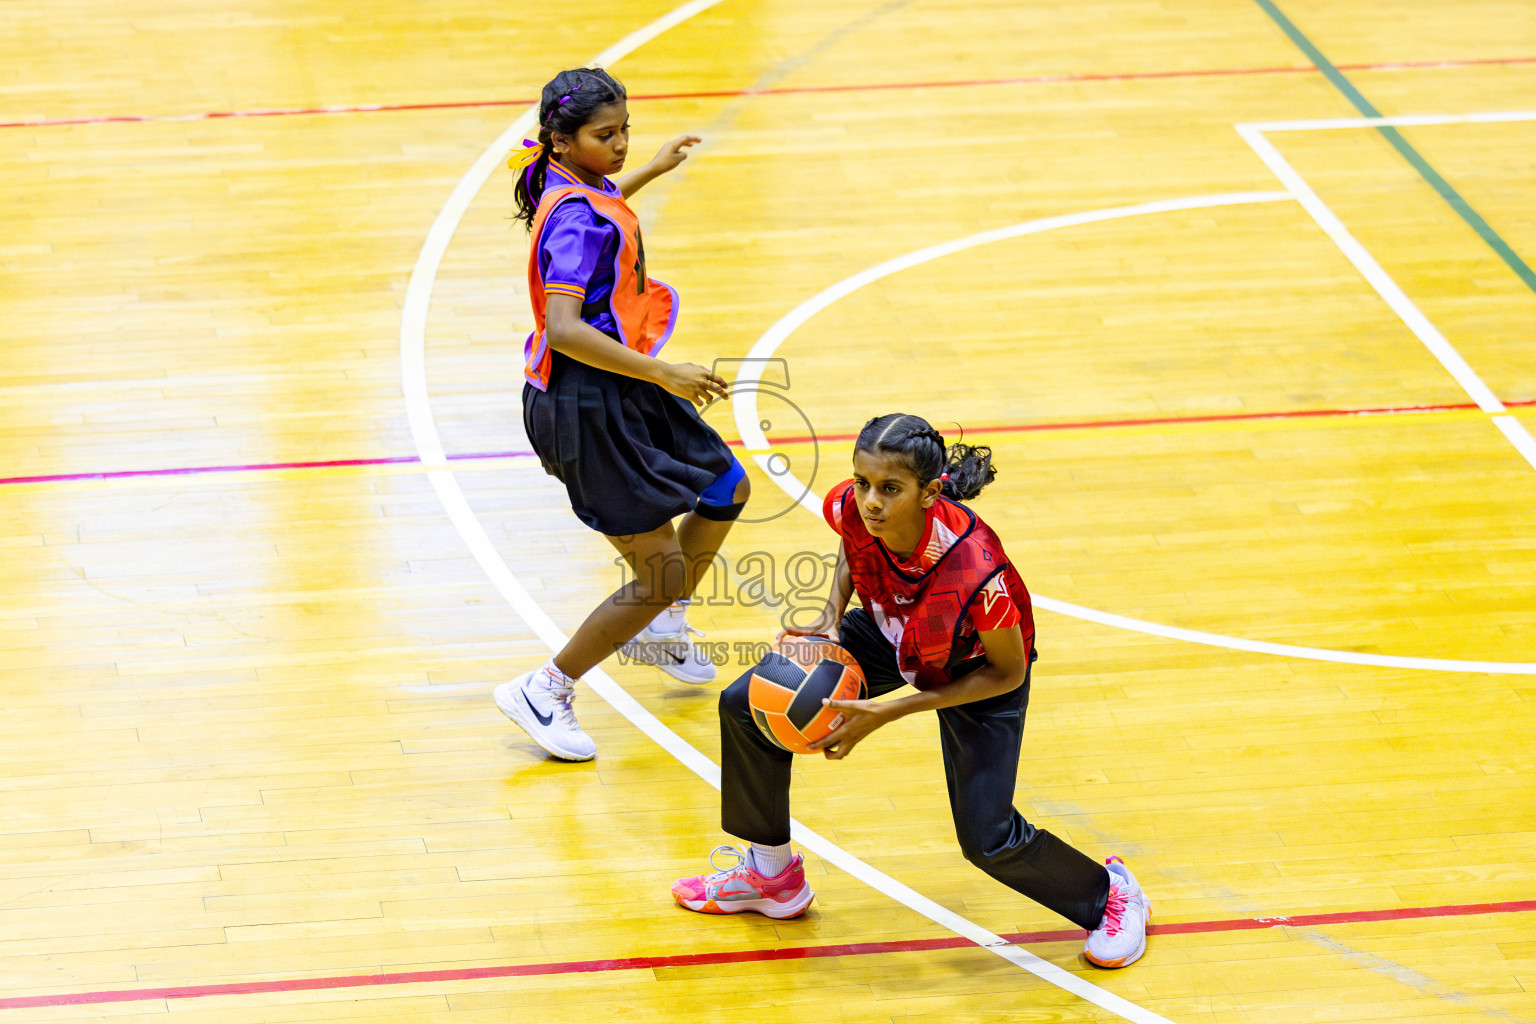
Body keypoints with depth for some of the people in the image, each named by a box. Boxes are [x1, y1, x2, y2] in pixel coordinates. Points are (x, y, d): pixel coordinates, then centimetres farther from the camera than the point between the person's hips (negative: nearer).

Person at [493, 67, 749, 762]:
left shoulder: (571, 185, 5)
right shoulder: (577, 217, -24)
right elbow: (564, 329, -34)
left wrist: (651, 170, 39)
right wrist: (662, 373, -35)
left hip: (621, 388, 10)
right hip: (586, 404, -10)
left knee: (725, 487, 26)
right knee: (662, 573, -6)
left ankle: (659, 628, 43)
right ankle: (545, 692, 5)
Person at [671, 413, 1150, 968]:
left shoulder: (976, 571, -44)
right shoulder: (848, 507, -30)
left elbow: (1007, 673, -25)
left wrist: (893, 711, -29)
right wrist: (831, 619, -17)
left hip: (973, 671, -5)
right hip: (888, 632, 5)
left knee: (987, 839, -12)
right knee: (747, 704, -2)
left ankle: (1110, 893, 21)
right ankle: (772, 874, 22)